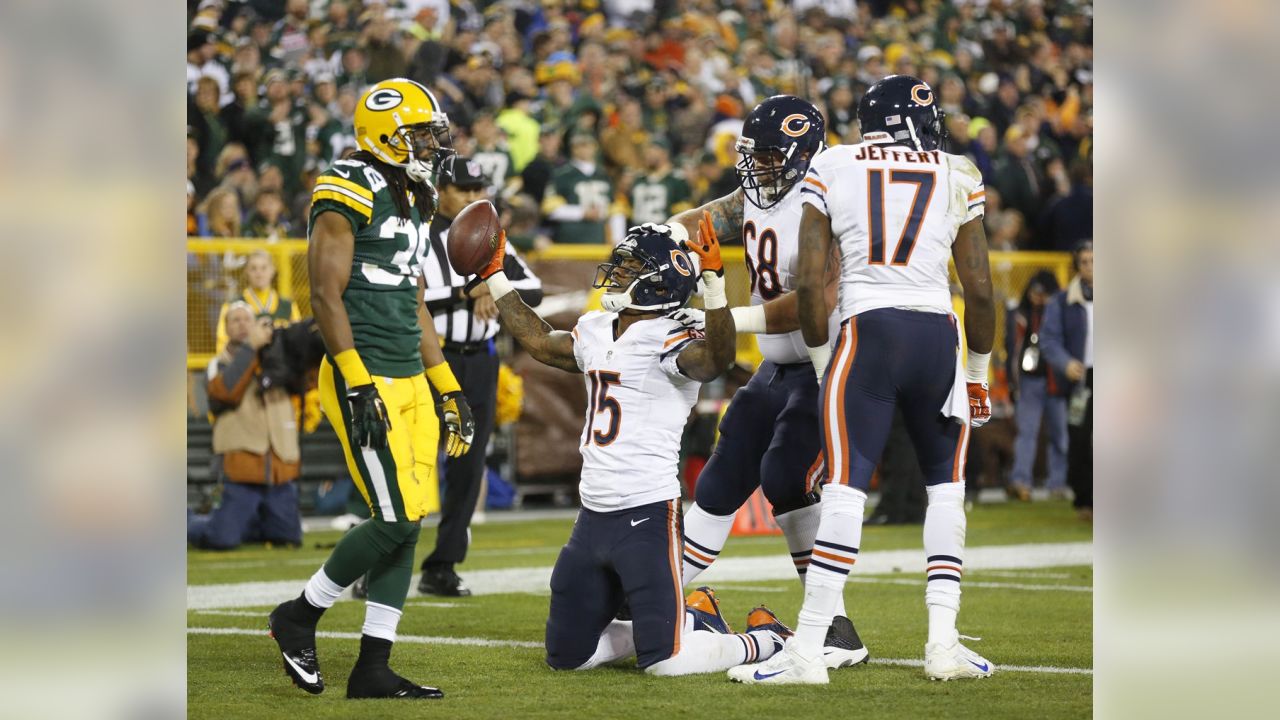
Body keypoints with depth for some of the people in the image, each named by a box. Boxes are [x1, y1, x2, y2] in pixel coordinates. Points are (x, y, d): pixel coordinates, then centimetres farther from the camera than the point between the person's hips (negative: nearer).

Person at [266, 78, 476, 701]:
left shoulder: (412, 202, 17)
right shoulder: (349, 195, -11)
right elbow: (326, 295, -16)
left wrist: (447, 389, 20)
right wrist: (358, 387, -22)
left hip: (410, 381, 9)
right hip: (365, 378, -9)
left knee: (407, 524, 5)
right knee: (396, 520, -13)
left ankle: (373, 667, 8)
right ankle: (299, 617, 6)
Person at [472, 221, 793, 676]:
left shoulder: (669, 343, -14)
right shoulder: (595, 332, 11)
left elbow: (717, 358, -35)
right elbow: (538, 340, 30)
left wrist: (713, 281, -44)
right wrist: (495, 276, 32)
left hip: (648, 516, -8)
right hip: (594, 516, 8)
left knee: (666, 662, -15)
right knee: (567, 655, 15)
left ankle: (763, 640, 14)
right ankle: (694, 622, 31)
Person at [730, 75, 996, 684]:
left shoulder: (831, 170, 8)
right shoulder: (957, 179, 9)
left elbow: (809, 282, 4)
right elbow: (980, 291, 10)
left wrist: (822, 363, 14)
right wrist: (978, 376, 21)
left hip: (867, 336, -1)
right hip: (938, 337, 1)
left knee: (846, 489, -6)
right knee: (946, 485, 16)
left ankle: (807, 651, -9)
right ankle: (943, 643, 9)